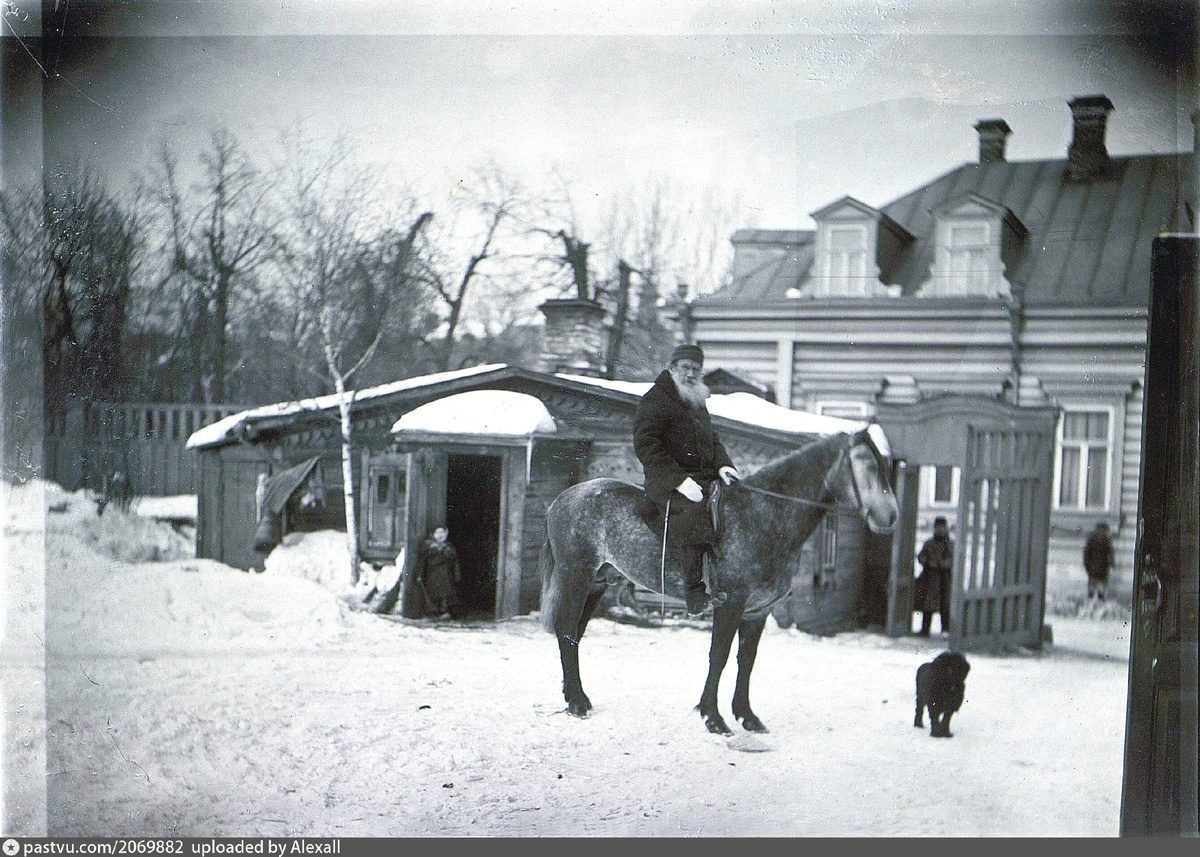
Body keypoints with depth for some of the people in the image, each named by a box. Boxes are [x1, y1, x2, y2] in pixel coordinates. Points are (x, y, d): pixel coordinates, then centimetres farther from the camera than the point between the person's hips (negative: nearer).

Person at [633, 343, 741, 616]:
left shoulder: (698, 402, 23)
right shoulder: (655, 399, -5)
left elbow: (712, 440, 28)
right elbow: (645, 445, -14)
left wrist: (722, 464, 4)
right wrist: (679, 480, -21)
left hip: (704, 478, 9)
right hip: (666, 481, -8)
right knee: (691, 512, -34)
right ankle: (695, 591, -36)